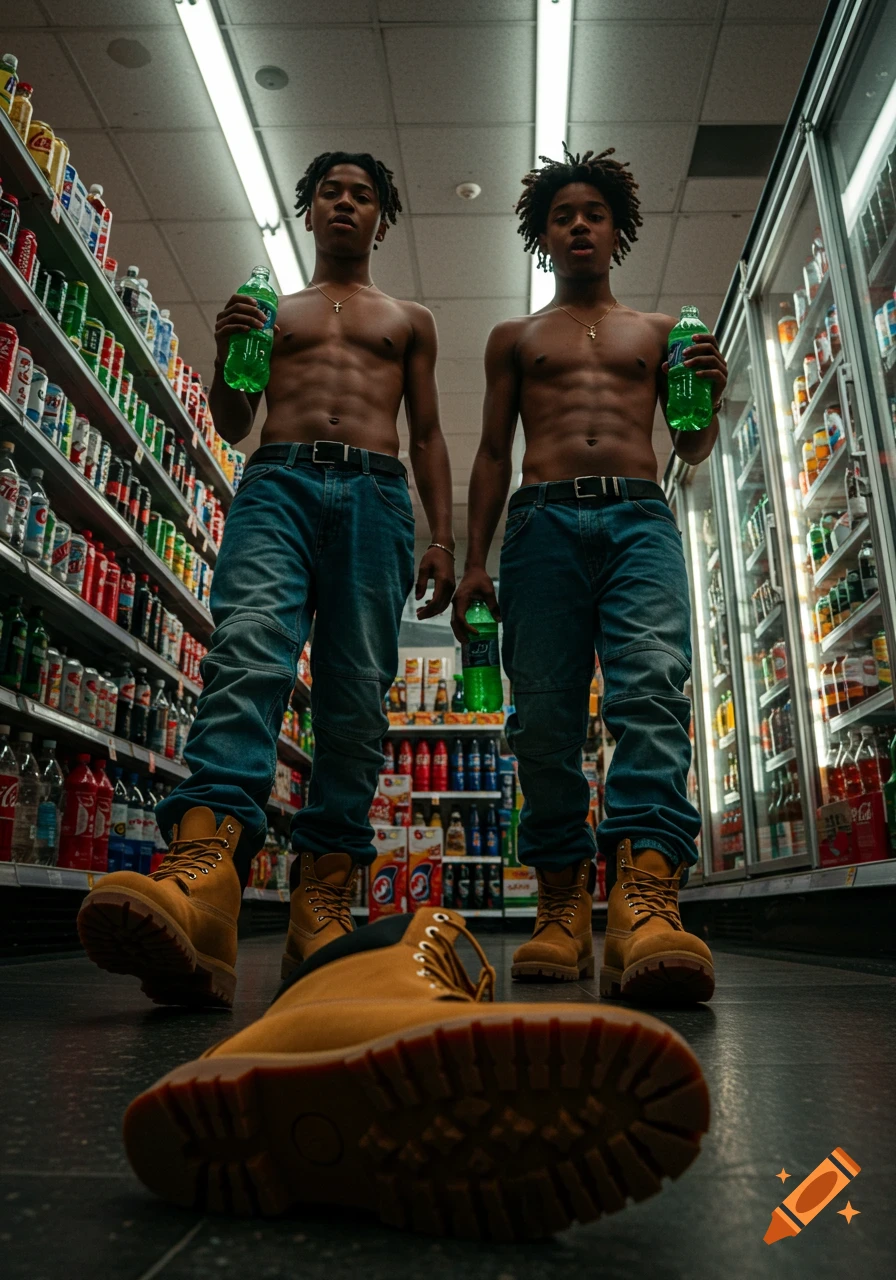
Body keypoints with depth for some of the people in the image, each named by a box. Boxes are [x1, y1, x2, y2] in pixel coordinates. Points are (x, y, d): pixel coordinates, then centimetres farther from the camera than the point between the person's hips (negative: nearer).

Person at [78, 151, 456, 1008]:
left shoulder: (409, 321, 30)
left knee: (357, 696, -13)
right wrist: (226, 354, 1)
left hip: (375, 494, 1)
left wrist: (441, 539, 7)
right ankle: (202, 874, -44)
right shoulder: (269, 312, 30)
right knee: (248, 650, -27)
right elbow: (232, 426, 22)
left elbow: (427, 436, 21)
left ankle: (323, 898, -13)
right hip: (277, 484, 0)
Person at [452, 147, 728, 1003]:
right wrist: (473, 562, 7)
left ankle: (645, 899, -34)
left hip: (640, 520, 0)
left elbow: (692, 451, 24)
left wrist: (708, 401, 0)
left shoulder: (658, 331, 27)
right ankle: (563, 904, 0)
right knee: (543, 718, -9)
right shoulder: (514, 338, 25)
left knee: (651, 689, -23)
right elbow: (492, 455, 18)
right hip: (543, 522, 0)